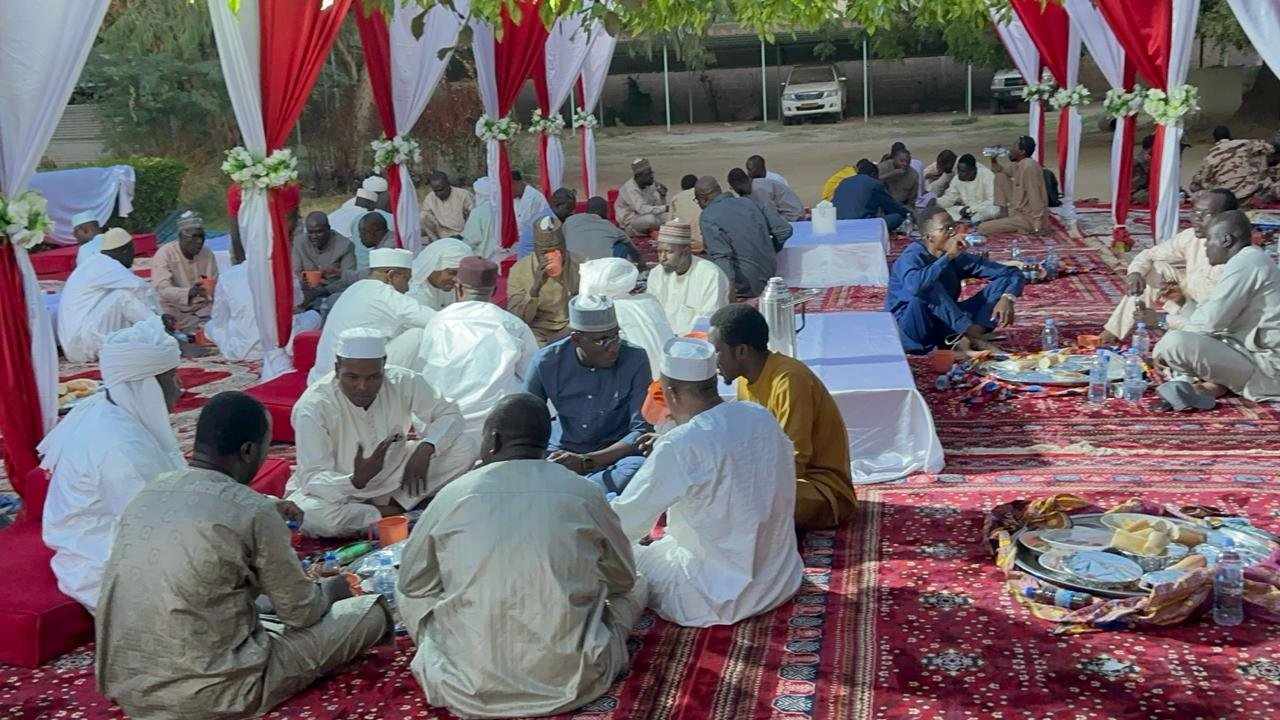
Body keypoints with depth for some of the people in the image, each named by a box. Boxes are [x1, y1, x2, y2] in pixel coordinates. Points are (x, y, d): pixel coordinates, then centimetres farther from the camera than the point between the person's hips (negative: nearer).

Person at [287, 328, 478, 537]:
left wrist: (425, 448, -25)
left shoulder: (403, 381, -16)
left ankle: (396, 505, -10)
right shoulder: (311, 407, -26)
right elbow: (313, 479, -28)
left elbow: (449, 413, -5)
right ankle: (392, 515, -14)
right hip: (339, 487, -3)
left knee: (465, 445, -12)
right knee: (311, 514, -39)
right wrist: (357, 481, -49)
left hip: (391, 478, 3)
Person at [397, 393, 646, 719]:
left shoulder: (453, 495, -3)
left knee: (406, 593, 25)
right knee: (638, 585, 23)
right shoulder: (584, 494, -4)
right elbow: (623, 580, 12)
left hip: (468, 689, 0)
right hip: (570, 682, 0)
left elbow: (412, 583, 10)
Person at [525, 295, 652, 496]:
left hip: (614, 455, -1)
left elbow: (642, 431, -15)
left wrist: (586, 461, -27)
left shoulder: (635, 360, -14)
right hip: (562, 453, 2)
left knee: (639, 468, -37)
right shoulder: (546, 362, -8)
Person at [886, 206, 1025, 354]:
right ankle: (975, 337, -27)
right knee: (927, 287, -34)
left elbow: (1013, 274, 0)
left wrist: (1007, 298, -21)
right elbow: (915, 285, -43)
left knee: (1001, 283, -4)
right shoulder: (913, 256, -17)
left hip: (947, 326, 6)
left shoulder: (960, 258, -1)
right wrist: (948, 256, -32)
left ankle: (965, 339, -24)